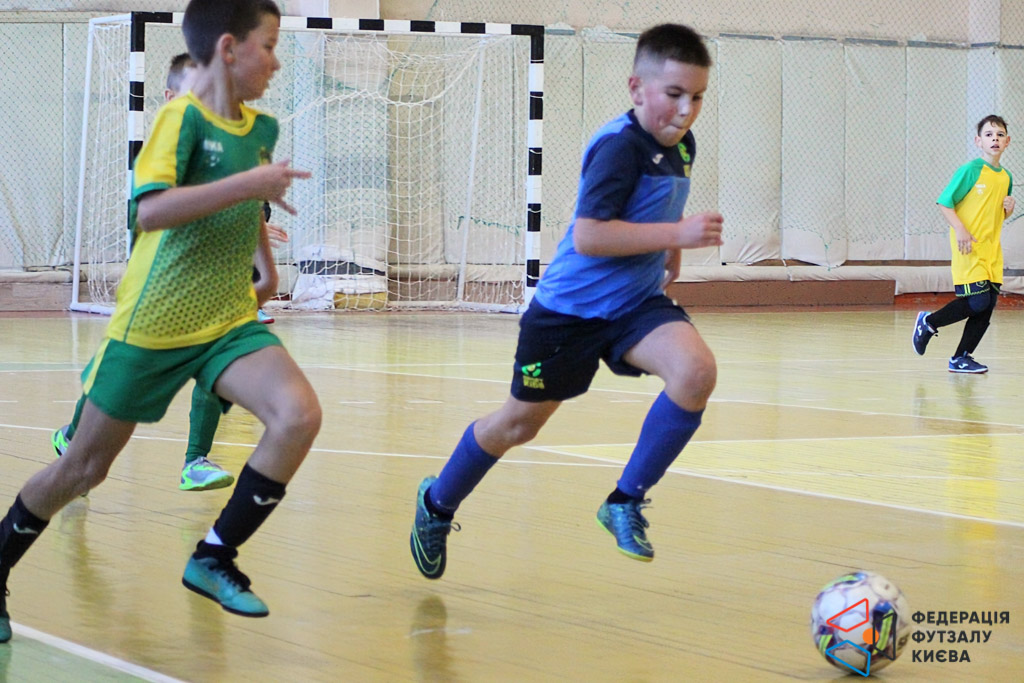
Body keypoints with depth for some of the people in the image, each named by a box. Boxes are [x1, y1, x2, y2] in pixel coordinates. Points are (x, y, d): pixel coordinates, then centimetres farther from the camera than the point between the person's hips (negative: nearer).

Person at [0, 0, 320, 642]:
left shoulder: (263, 129, 5)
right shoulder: (182, 117, -15)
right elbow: (149, 209, -32)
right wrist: (250, 183, -33)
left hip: (230, 321, 5)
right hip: (154, 325, -5)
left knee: (299, 415, -21)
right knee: (83, 468, 5)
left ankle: (214, 559, -7)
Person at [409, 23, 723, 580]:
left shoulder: (680, 147, 3)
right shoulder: (619, 146, -22)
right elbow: (588, 236, -31)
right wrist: (677, 234, -32)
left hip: (636, 303, 6)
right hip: (570, 307, -6)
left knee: (696, 369, -23)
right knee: (521, 421, 10)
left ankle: (626, 503, -11)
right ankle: (438, 504, 38)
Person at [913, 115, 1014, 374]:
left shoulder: (1006, 177, 12)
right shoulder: (970, 171, -9)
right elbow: (944, 203, -9)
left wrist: (1009, 207, 1)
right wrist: (960, 230, -21)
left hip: (992, 250, 7)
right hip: (969, 248, -7)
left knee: (988, 304, 1)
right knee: (978, 301, -15)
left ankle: (961, 358, 10)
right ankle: (928, 322, 7)